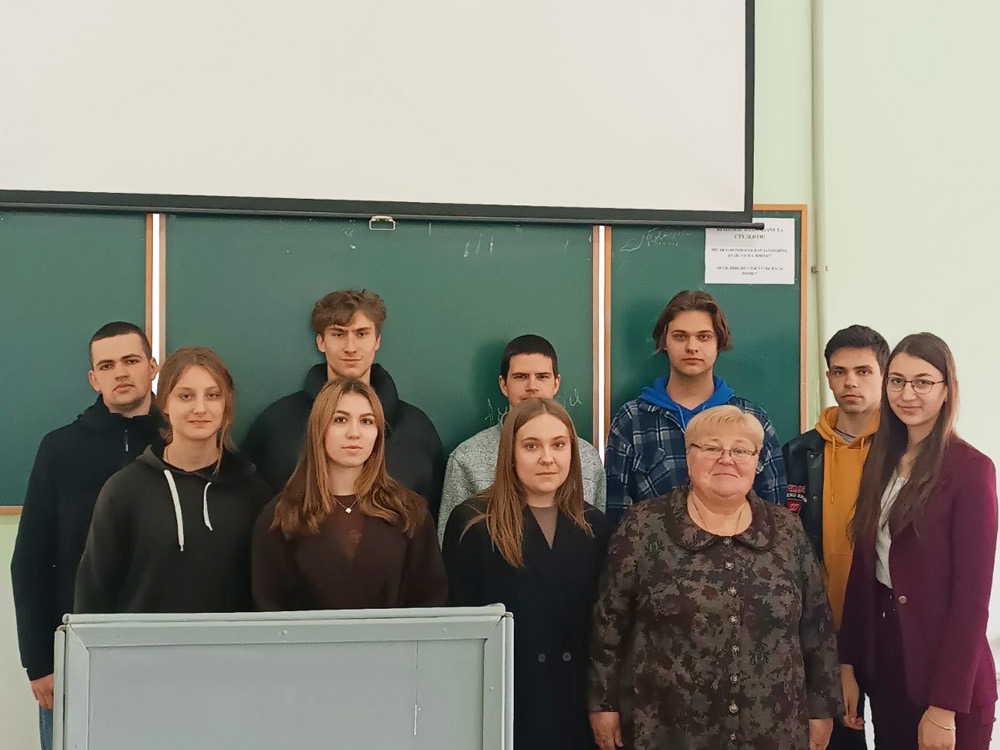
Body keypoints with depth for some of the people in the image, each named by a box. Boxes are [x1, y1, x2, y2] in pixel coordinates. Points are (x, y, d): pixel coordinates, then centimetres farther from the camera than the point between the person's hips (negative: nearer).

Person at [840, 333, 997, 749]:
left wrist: (945, 706, -18)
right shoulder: (881, 459, 5)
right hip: (882, 658, 6)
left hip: (945, 677, -6)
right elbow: (864, 564, 6)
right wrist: (848, 662, 2)